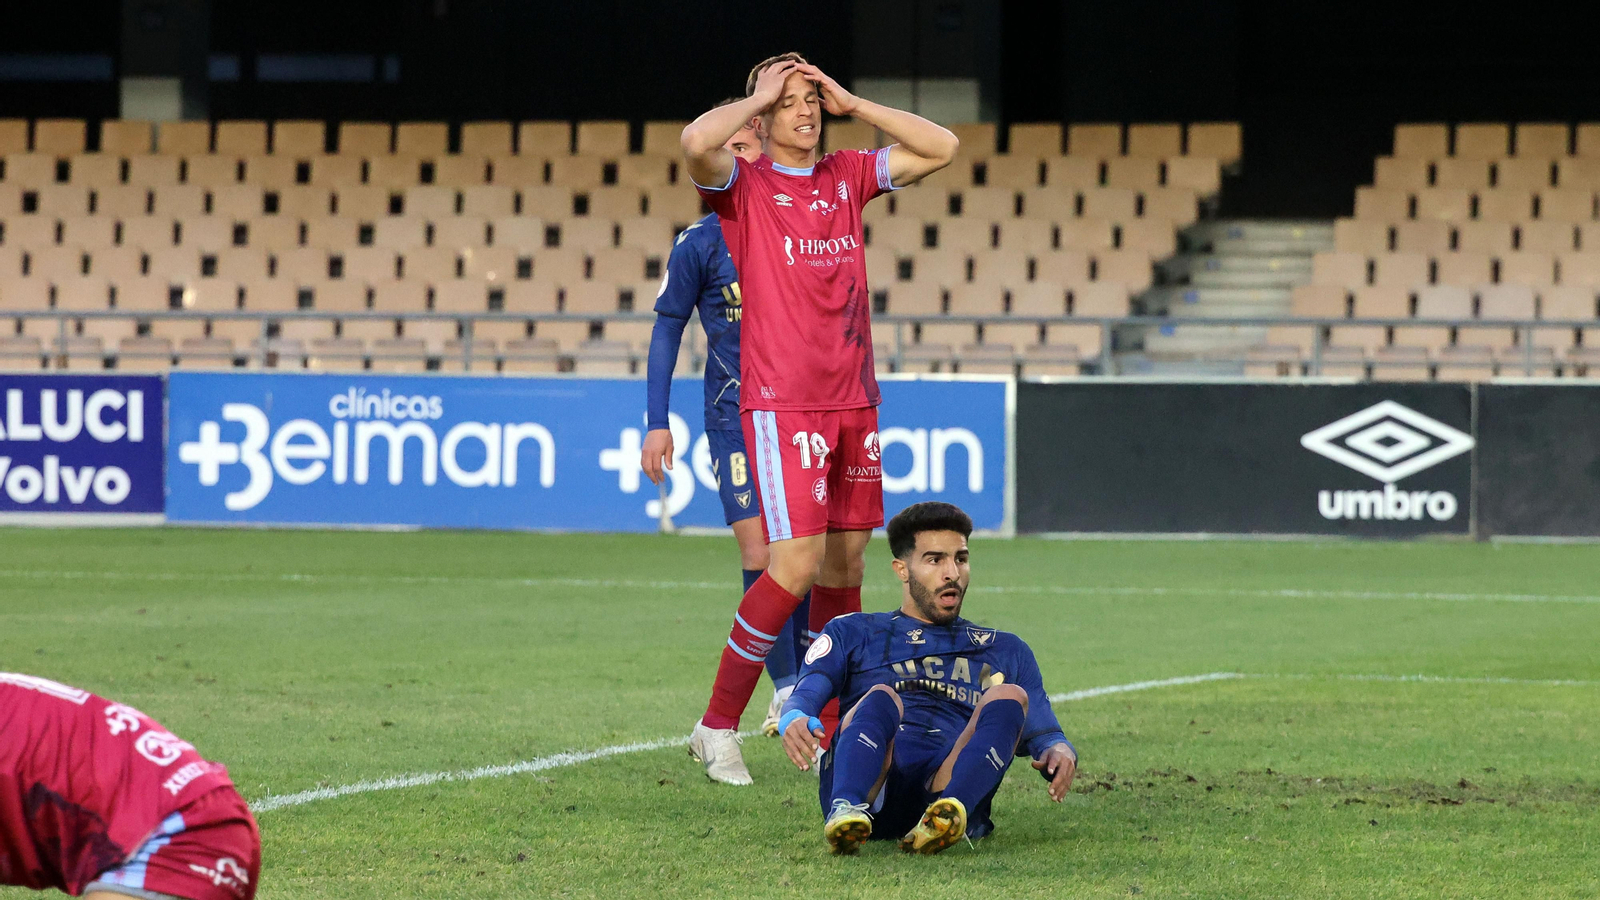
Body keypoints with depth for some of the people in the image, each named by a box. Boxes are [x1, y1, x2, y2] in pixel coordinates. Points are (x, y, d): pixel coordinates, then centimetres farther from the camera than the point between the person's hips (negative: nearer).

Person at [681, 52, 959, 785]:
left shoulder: (846, 178, 13)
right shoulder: (742, 184, -3)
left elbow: (940, 149, 13)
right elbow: (696, 142, -24)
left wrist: (850, 103, 7)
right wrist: (761, 94, -8)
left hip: (854, 399, 6)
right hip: (781, 403, -6)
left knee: (846, 563, 7)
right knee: (796, 565, -14)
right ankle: (718, 727, -4)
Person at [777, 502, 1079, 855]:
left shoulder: (1005, 651, 34)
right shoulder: (854, 634, 28)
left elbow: (1042, 733, 23)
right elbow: (806, 696, 10)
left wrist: (1059, 751, -4)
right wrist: (794, 720, -17)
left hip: (954, 783, 1)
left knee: (1009, 697, -25)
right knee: (881, 697, -31)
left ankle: (948, 813, -53)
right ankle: (846, 811, -61)